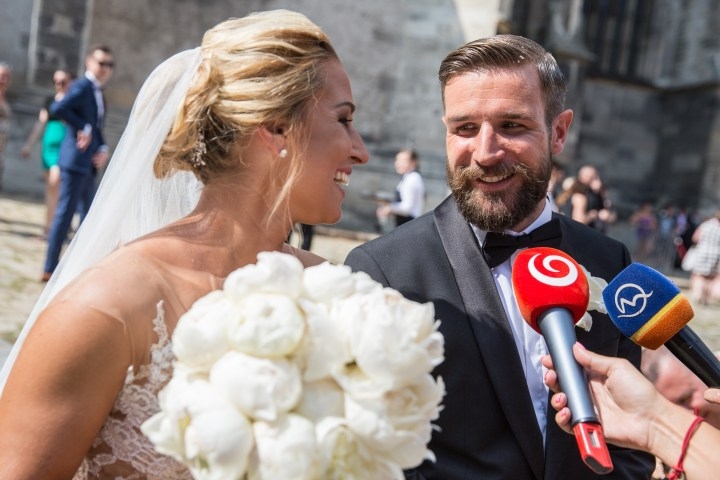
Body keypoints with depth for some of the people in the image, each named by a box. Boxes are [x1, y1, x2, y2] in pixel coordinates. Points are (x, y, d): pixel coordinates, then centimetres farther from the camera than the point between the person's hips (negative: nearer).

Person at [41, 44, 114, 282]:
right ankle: (50, 269, 0)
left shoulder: (98, 92, 16)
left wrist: (103, 149, 0)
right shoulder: (82, 86, -11)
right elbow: (57, 108, -27)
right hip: (76, 159, -10)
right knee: (65, 213, -6)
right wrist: (82, 128, -21)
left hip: (88, 163, 10)